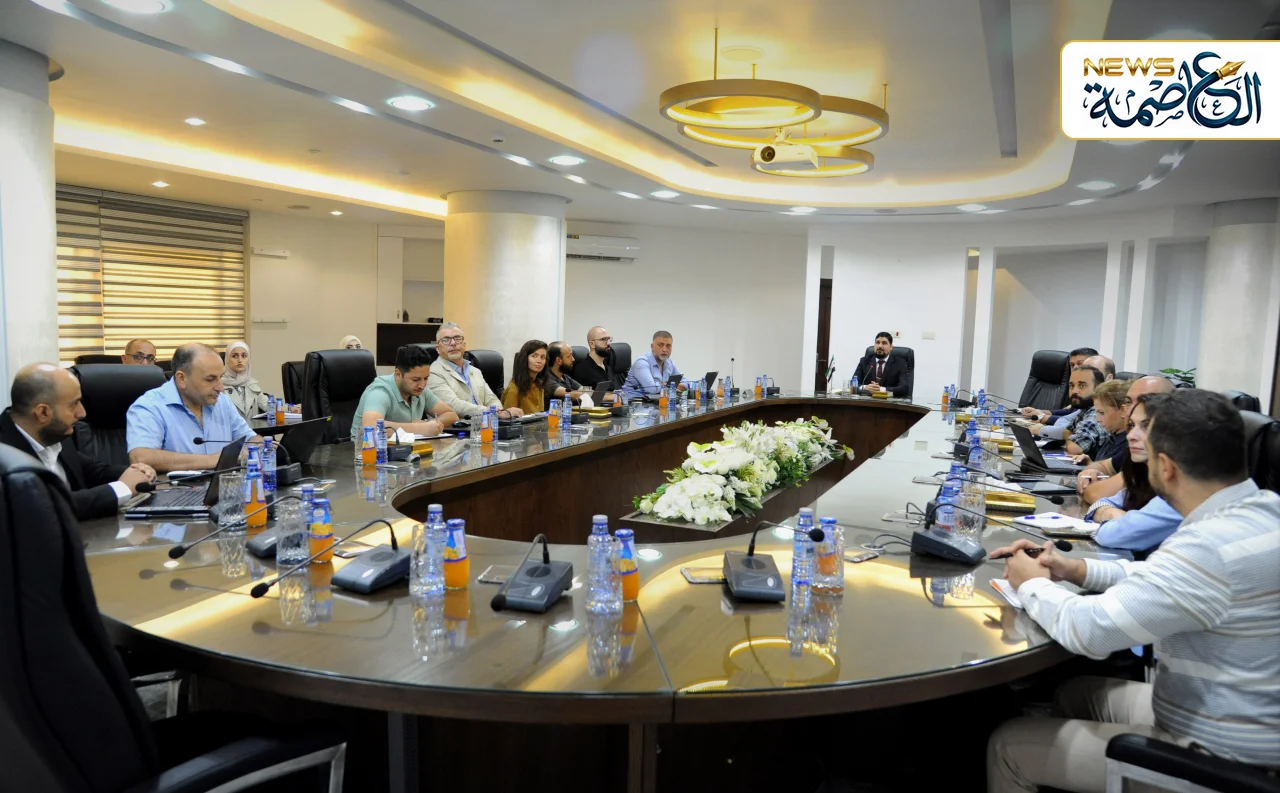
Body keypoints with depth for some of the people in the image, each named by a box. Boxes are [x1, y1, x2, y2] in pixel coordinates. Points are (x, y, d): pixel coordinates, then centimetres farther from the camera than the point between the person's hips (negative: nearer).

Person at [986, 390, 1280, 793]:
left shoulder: (1211, 546, -33)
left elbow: (1088, 629, -29)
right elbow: (1167, 577, 13)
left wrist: (1032, 585, -10)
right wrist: (1078, 569, 3)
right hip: (1244, 720, 9)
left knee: (1007, 745, 2)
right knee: (1076, 691, 26)